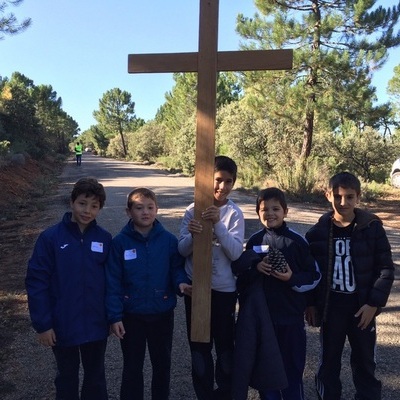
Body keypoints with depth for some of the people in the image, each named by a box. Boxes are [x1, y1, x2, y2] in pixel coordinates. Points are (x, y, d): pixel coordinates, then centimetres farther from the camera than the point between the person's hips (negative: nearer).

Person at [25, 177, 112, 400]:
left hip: (96, 324, 2)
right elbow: (37, 282, -11)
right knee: (67, 377, 19)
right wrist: (42, 324, -12)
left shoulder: (105, 239, -4)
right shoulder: (51, 237, -12)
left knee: (96, 376, 20)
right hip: (62, 324, -2)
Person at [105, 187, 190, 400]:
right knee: (132, 367, 16)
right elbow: (113, 282, -9)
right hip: (131, 316, -1)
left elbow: (177, 268, 1)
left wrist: (181, 282, -21)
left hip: (163, 314, 2)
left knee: (162, 364, 19)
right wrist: (115, 316, -12)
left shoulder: (169, 240, -7)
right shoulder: (120, 242, -11)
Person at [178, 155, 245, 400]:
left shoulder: (234, 213, -6)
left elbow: (235, 253, -15)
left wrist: (218, 224, -27)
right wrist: (193, 235, -27)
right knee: (199, 345, 13)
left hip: (224, 288, -1)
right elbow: (182, 250, -5)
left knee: (225, 344, 13)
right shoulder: (193, 210, -3)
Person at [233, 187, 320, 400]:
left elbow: (314, 276, -2)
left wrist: (292, 278, -18)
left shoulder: (297, 241, -7)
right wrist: (255, 267, -11)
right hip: (260, 315, 3)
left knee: (292, 367, 9)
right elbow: (242, 274, 8)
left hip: (290, 317, -3)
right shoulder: (254, 240, 2)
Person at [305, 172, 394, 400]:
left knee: (365, 362, 12)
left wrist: (374, 303, -11)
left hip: (362, 306, -1)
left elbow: (386, 269, -5)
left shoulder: (372, 228, -8)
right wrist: (309, 303, 2)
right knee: (329, 361, 13)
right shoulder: (318, 231, -4)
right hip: (330, 307, 1)